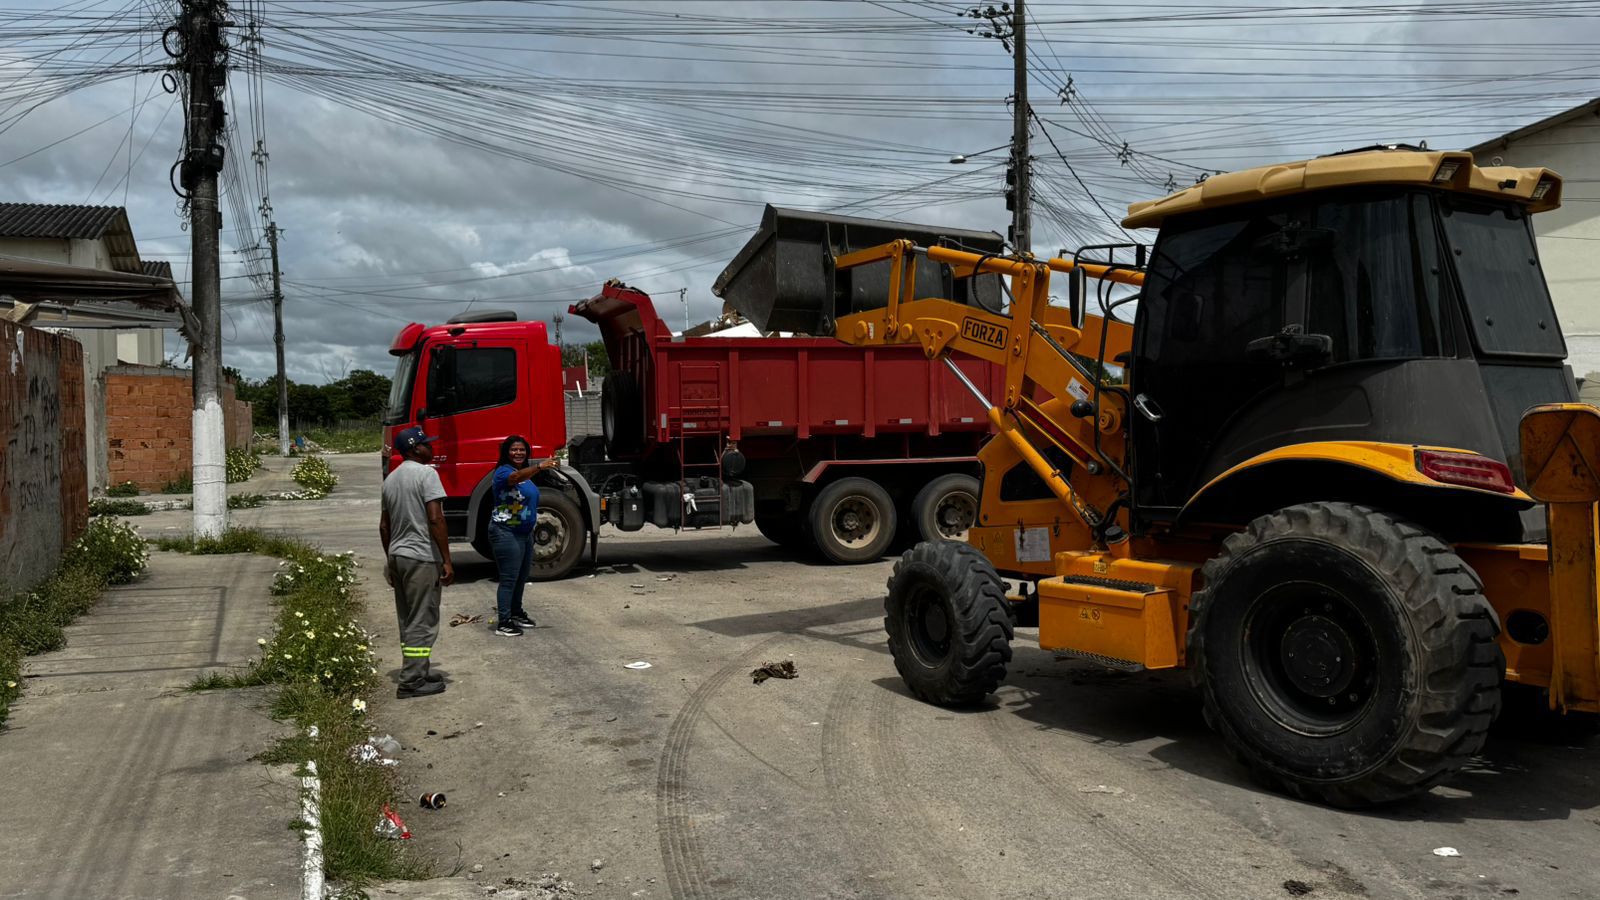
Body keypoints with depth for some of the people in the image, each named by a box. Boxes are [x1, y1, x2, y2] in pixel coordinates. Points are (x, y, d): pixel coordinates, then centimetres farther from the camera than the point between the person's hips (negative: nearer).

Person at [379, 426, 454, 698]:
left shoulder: (391, 478, 14)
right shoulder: (426, 473, -12)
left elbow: (383, 525, 18)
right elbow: (435, 519, -19)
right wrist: (447, 561, -16)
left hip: (397, 556, 9)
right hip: (422, 557, -9)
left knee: (408, 620, 15)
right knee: (422, 622, -3)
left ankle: (417, 673, 23)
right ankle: (411, 682, -1)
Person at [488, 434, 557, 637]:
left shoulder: (526, 472, 13)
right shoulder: (503, 472, -15)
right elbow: (516, 477, -39)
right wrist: (539, 467, -51)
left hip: (525, 533, 9)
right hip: (506, 533, -9)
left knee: (522, 577, 17)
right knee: (509, 578, -8)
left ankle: (516, 613, 31)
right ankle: (503, 623, -5)